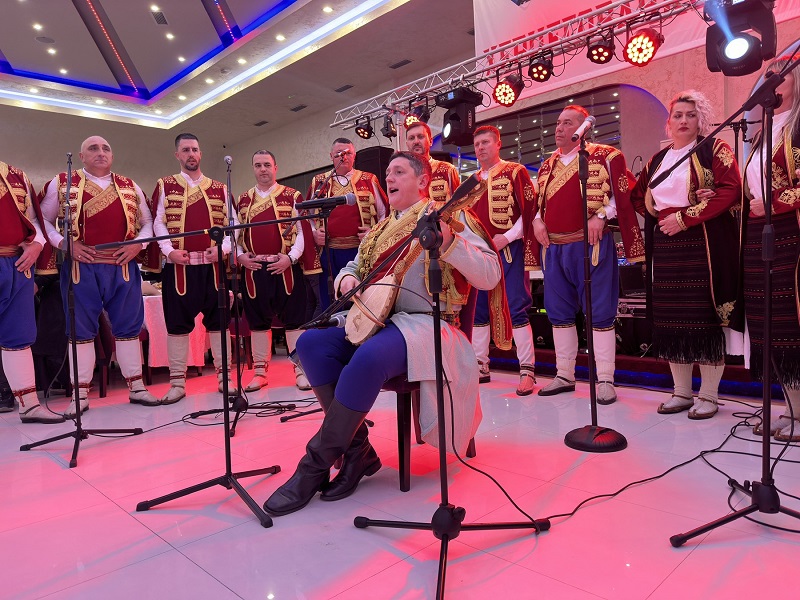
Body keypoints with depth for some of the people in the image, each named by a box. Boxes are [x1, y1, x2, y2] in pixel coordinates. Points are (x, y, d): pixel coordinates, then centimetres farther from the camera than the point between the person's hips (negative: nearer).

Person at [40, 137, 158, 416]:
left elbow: (147, 222, 16)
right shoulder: (61, 184, 5)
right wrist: (64, 244, -8)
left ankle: (136, 387, 16)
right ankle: (81, 395, 13)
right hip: (80, 267, -2)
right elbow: (43, 220, 7)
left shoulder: (130, 187, 12)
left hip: (123, 267, 2)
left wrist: (137, 244, -2)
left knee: (128, 326, 6)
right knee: (81, 329, 3)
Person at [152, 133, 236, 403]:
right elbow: (158, 223, 3)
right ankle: (177, 383, 11)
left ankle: (224, 377, 14)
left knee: (218, 320, 5)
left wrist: (223, 248, -7)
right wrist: (169, 250, -11)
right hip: (179, 265, -1)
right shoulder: (165, 186, 9)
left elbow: (232, 224, 9)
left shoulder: (219, 188, 13)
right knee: (177, 322, 2)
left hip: (213, 264, 1)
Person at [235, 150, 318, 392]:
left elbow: (302, 231, -1)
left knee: (293, 318, 1)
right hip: (254, 269, 3)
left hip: (286, 267, -3)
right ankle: (260, 370, 18)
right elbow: (235, 232, 16)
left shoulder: (292, 196, 4)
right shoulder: (243, 200, 14)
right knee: (258, 319, 8)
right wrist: (240, 255, -1)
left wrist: (290, 257, -12)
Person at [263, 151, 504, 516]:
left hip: (424, 324, -7)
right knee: (311, 342, -16)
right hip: (376, 320, 7)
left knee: (368, 357, -36)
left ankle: (315, 467, -21)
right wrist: (348, 277, 4)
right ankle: (358, 450, -11)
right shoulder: (382, 228, 20)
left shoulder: (446, 217, 0)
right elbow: (355, 265, 30)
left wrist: (449, 243, -26)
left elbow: (490, 276, -10)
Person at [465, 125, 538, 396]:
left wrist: (507, 237, -15)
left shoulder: (515, 172, 0)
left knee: (516, 308, -7)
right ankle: (481, 366, 19)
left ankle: (527, 371, -1)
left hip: (508, 249, -6)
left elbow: (529, 209, -8)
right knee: (478, 309, 8)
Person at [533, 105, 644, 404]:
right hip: (553, 247, 6)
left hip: (590, 245, -6)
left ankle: (605, 380, 6)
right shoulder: (547, 164, 18)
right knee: (559, 312, 9)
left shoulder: (604, 156, 2)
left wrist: (601, 215, -16)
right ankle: (564, 376, 20)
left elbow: (623, 193, -2)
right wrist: (537, 220, 5)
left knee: (599, 312, -2)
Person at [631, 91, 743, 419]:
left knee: (705, 318, -5)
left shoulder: (714, 149, 2)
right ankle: (681, 392, 16)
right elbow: (637, 195, 20)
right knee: (670, 319, 5)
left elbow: (730, 190, -10)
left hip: (704, 245, -5)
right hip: (665, 246, 5)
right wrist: (657, 214, 0)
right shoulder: (658, 159, 17)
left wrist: (684, 217, -16)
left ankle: (708, 395, 6)